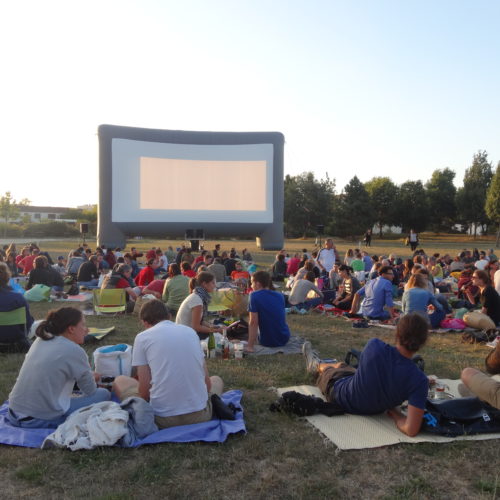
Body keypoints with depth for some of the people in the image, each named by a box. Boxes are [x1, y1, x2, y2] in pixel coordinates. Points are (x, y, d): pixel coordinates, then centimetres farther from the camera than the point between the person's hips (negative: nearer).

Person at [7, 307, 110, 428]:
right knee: (104, 394, -1)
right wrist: (91, 378, 21)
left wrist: (89, 376, 23)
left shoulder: (40, 340, 8)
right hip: (41, 420, -8)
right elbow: (90, 391, -1)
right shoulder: (74, 351, -14)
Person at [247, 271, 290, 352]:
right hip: (285, 339, 4)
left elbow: (253, 322, -20)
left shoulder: (254, 296, -14)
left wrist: (250, 346, -17)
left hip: (268, 341, -4)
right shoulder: (280, 296, 3)